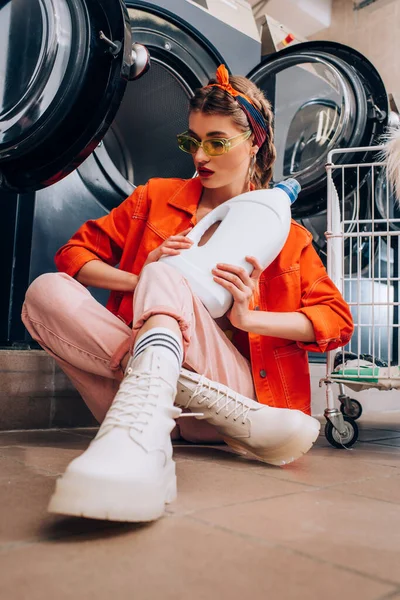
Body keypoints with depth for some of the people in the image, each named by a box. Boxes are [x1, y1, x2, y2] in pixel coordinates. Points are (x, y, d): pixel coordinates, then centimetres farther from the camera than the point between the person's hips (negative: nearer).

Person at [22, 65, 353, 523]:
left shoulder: (283, 233, 13)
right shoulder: (156, 198, 17)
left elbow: (338, 321, 6)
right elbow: (75, 253, 13)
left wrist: (248, 317, -11)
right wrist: (141, 281, -7)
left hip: (233, 379, -2)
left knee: (163, 279, -26)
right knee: (47, 291, -21)